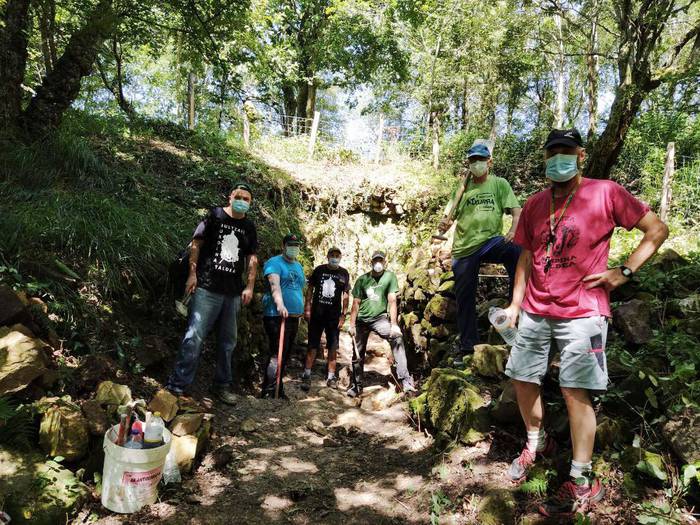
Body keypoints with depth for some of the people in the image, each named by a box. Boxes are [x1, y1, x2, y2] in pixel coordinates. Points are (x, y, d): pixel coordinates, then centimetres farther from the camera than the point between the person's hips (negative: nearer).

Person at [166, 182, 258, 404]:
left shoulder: (249, 227, 12)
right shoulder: (215, 216, 2)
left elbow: (252, 258, 13)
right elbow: (196, 244, 0)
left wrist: (249, 286, 5)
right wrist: (192, 273, -8)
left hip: (233, 293, 5)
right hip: (207, 288, -5)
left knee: (228, 340, 12)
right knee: (194, 336, -11)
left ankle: (222, 385, 25)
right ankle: (176, 386, -2)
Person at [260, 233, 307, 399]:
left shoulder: (298, 266, 20)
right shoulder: (275, 262, -5)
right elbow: (274, 284, -22)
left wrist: (300, 311, 25)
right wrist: (280, 304, -37)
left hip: (294, 317, 8)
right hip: (277, 316, -8)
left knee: (285, 356, 12)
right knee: (276, 355, -13)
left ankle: (279, 391, 21)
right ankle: (268, 393, -8)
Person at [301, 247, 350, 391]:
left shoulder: (344, 274, 3)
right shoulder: (319, 270, 3)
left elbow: (346, 295, 3)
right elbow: (310, 289, 6)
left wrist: (343, 314, -2)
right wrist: (307, 308, -1)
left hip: (334, 316, 1)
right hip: (316, 314, -1)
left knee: (333, 347, 6)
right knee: (313, 345, 0)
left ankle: (331, 376, 14)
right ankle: (307, 375, 5)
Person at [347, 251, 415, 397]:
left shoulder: (390, 277, -4)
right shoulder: (362, 279, 2)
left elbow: (392, 301, -11)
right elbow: (356, 303, 3)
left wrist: (393, 324, -19)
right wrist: (352, 324, -4)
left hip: (379, 318, -2)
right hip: (362, 319, 3)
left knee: (397, 338, -27)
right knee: (358, 353, 8)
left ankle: (405, 380, -27)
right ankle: (356, 386, 29)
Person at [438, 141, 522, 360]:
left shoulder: (499, 184, 7)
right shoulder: (463, 188, 14)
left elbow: (516, 210, -2)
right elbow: (451, 216, 13)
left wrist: (513, 230, -23)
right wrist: (445, 224, -11)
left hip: (490, 240, -3)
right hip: (464, 248, 3)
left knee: (517, 251, -35)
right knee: (464, 296, 8)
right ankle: (466, 344, 24)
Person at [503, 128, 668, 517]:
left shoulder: (605, 193, -4)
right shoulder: (535, 205, 10)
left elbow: (657, 230, -1)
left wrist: (624, 272, -10)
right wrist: (515, 303, 10)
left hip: (581, 312, -5)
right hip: (534, 311, 6)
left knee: (576, 392, -5)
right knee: (523, 379, 11)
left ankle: (583, 482, 9)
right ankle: (537, 443, 35)